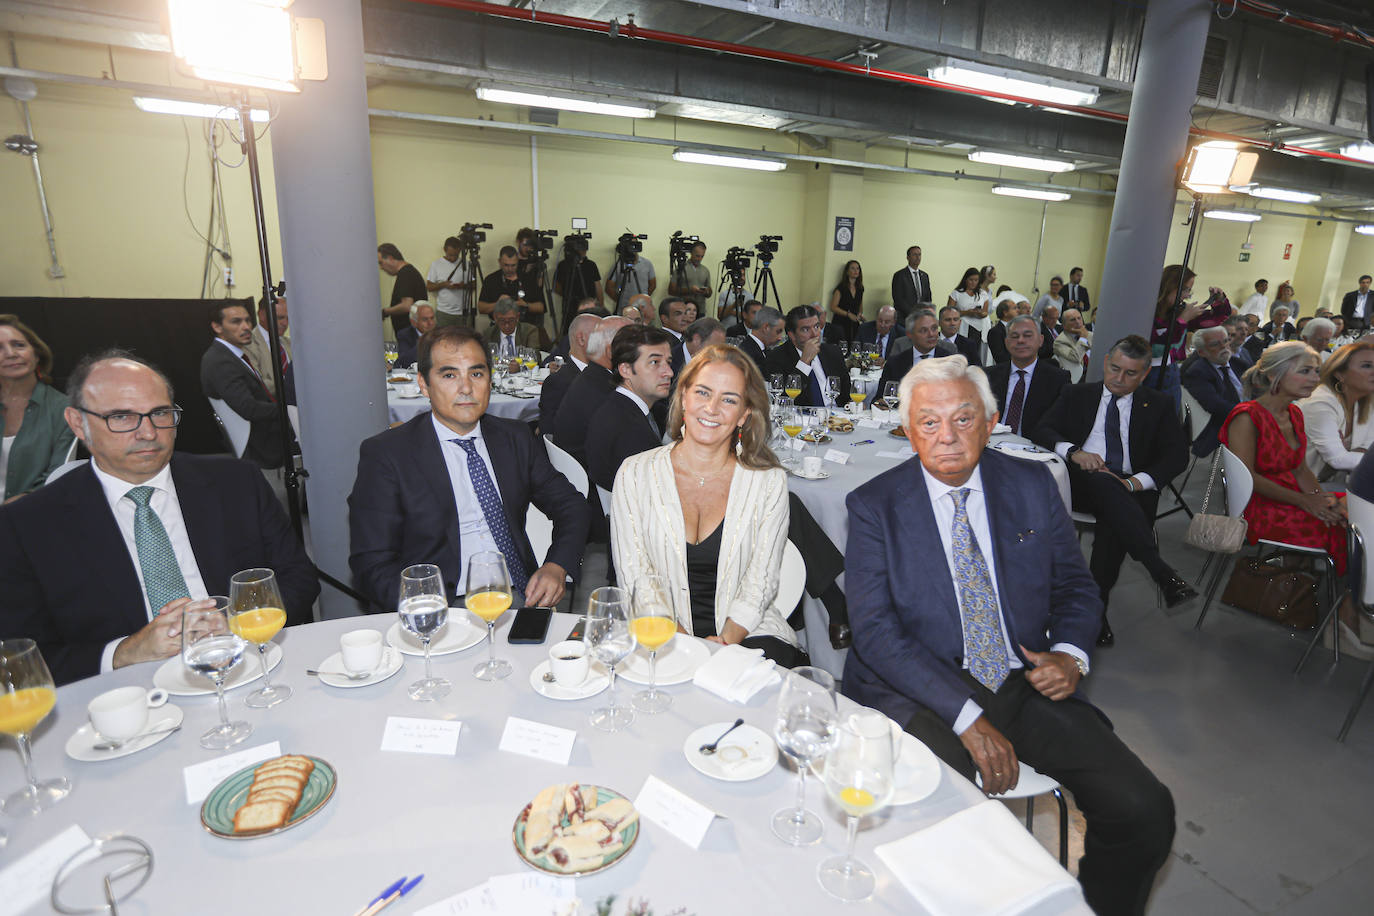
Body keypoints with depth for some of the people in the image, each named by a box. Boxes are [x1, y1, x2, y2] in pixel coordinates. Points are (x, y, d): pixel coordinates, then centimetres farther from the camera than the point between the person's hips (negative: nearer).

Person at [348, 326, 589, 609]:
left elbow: (569, 504, 16)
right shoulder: (385, 453, -1)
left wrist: (557, 567, -4)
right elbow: (371, 564, -4)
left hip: (521, 598, 3)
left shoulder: (515, 437, 12)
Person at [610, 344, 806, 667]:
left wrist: (726, 640, -17)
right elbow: (634, 574, -3)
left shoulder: (769, 482, 1)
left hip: (745, 632, 1)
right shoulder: (635, 474, 0)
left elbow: (761, 582, -1)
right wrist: (682, 644, -16)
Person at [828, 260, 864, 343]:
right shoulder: (841, 288, -4)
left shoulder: (860, 288, 13)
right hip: (840, 323, -5)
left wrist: (860, 314, 4)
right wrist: (848, 314, -16)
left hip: (854, 324, 5)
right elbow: (833, 307, -8)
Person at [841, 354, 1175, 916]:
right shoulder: (874, 506, -6)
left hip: (1026, 686, 4)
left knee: (1146, 810, -11)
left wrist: (1070, 653, -7)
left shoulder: (1032, 485, 6)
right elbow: (875, 630, -12)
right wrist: (967, 716, -20)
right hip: (922, 695, -3)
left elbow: (1075, 586, 15)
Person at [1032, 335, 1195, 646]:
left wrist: (1134, 482, -16)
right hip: (1080, 483, 0)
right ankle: (1162, 572, -39)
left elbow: (1178, 454, 3)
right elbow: (1041, 431, 3)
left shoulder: (1160, 405, 16)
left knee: (1113, 522, -33)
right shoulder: (1076, 394, 16)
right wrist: (1074, 452, -18)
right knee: (1103, 481, -36)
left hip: (1130, 490, 1)